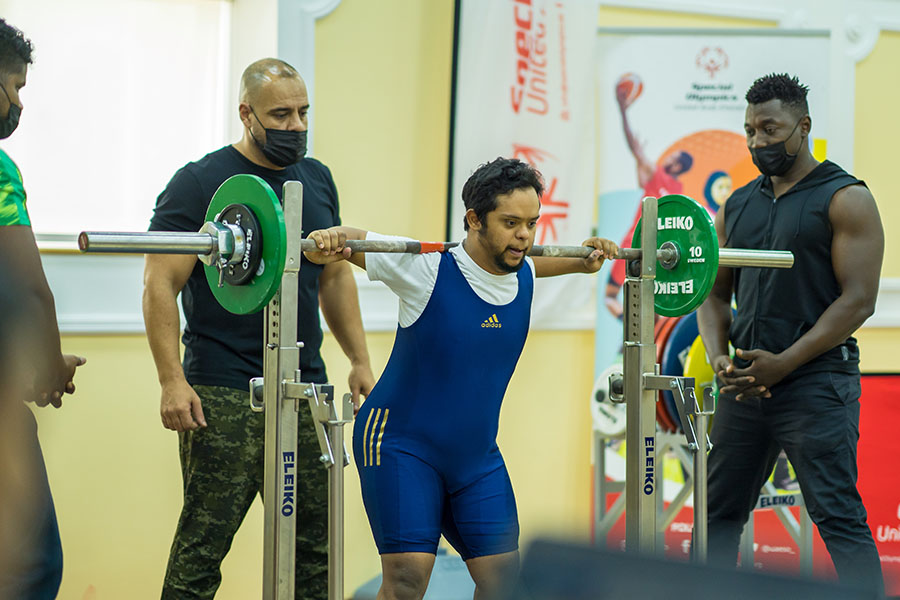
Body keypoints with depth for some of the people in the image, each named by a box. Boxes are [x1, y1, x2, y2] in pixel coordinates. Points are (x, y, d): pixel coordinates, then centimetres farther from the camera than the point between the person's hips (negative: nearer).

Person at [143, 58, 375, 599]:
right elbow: (160, 285, -10)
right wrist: (173, 381, -18)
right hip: (224, 394, -6)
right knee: (203, 547, -5)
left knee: (313, 546, 7)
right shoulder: (201, 183, -6)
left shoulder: (317, 180, 14)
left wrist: (361, 361, 15)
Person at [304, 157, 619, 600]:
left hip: (476, 457, 7)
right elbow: (345, 242, -12)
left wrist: (584, 260, 14)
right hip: (402, 447, -6)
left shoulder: (522, 274, 0)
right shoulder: (427, 269, -18)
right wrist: (325, 243, -33)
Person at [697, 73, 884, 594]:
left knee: (839, 520, -10)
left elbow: (858, 300, -11)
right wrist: (718, 355, -3)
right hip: (746, 382, 7)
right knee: (718, 513, 10)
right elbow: (716, 293, 18)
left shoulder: (845, 199, -4)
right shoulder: (738, 206, 15)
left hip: (816, 381, -6)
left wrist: (783, 364, -17)